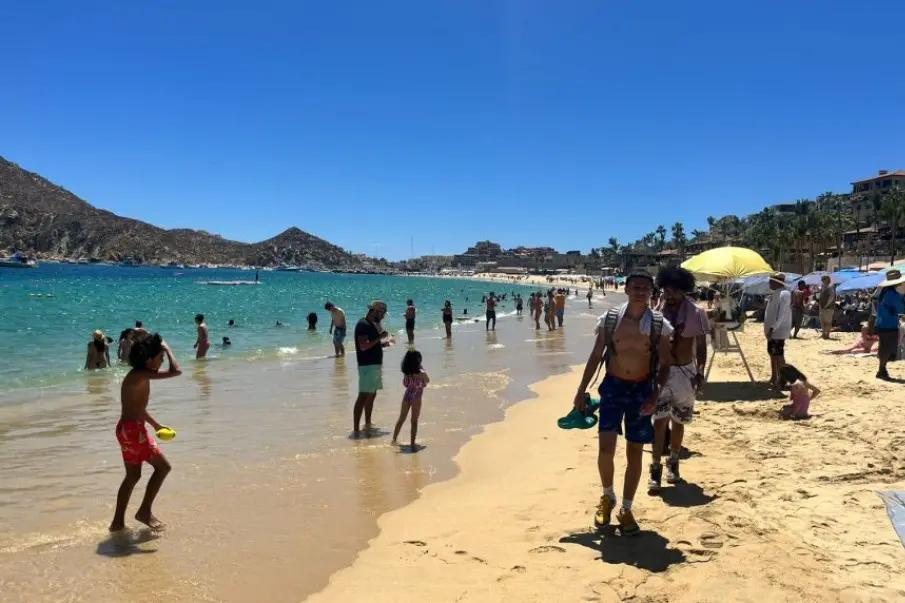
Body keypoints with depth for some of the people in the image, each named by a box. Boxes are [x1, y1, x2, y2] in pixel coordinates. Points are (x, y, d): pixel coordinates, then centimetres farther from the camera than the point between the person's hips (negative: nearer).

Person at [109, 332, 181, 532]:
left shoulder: (138, 376, 12)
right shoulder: (141, 375, -19)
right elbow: (176, 371, -28)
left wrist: (155, 424, 28)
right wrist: (167, 348, -14)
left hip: (128, 428, 10)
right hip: (133, 429, -10)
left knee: (132, 476, 17)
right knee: (162, 466, -1)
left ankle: (118, 522, 24)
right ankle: (145, 511, 6)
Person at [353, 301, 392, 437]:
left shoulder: (373, 325, 16)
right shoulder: (363, 325, -15)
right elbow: (363, 346, -24)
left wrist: (383, 342, 9)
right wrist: (379, 339, -19)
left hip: (375, 364, 10)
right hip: (367, 365, -10)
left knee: (372, 395, 16)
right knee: (363, 396, -13)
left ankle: (367, 425, 26)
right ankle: (355, 430, -15)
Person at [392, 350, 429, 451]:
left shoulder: (406, 373, -7)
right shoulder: (421, 373, -18)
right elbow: (428, 381, 3)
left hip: (406, 395, 4)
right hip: (416, 398, -4)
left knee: (401, 419, 18)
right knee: (414, 421, 5)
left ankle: (394, 439, 26)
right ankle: (412, 444, 7)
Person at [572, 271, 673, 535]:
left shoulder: (660, 325, -6)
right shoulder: (609, 319, -5)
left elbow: (664, 365, -1)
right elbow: (596, 356, 3)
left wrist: (655, 396, -15)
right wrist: (581, 391, 4)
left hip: (642, 390, 0)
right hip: (613, 386, 0)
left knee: (634, 453, 7)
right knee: (605, 448, -9)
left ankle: (626, 510, 22)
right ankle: (608, 496, 19)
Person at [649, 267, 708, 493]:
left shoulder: (696, 314, -4)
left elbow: (701, 345, -1)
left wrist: (700, 372, -8)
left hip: (685, 372, 0)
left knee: (678, 421, 13)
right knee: (660, 420, -7)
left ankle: (673, 463, 31)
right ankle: (656, 469, -3)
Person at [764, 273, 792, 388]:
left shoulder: (784, 294, -16)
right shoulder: (774, 294, 12)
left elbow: (782, 314, -22)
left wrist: (773, 328, -25)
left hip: (778, 330, -10)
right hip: (771, 330, 10)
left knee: (778, 354, -5)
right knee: (772, 353, 15)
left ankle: (781, 380, 0)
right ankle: (774, 378, 24)